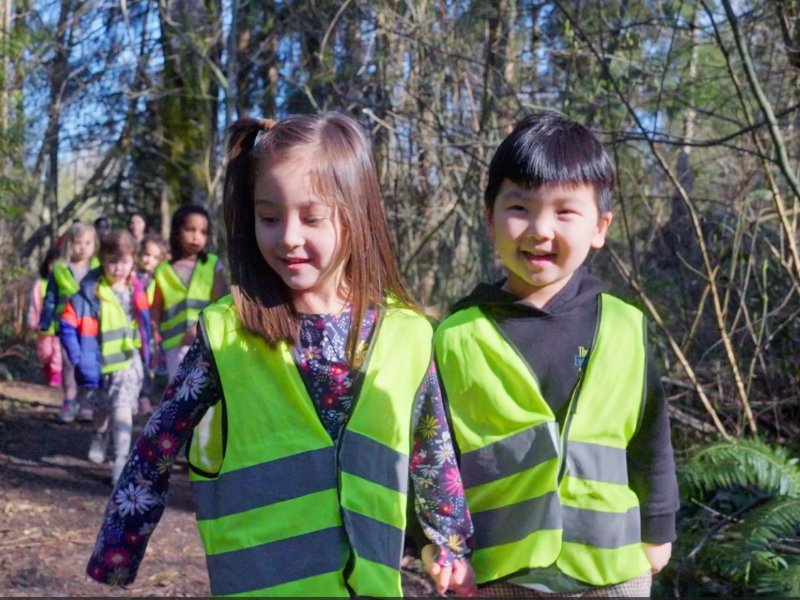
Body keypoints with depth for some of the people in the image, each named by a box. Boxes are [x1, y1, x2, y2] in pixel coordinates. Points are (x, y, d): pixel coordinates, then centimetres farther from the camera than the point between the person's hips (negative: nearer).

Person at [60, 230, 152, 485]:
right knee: (103, 407, 11)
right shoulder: (89, 293, -15)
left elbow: (144, 323, 14)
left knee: (122, 408, -2)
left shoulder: (136, 290, 0)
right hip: (101, 364, -2)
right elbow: (67, 326, -14)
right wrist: (80, 360, -18)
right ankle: (100, 438, 32)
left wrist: (146, 355, 10)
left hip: (129, 361, 2)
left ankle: (121, 462, 9)